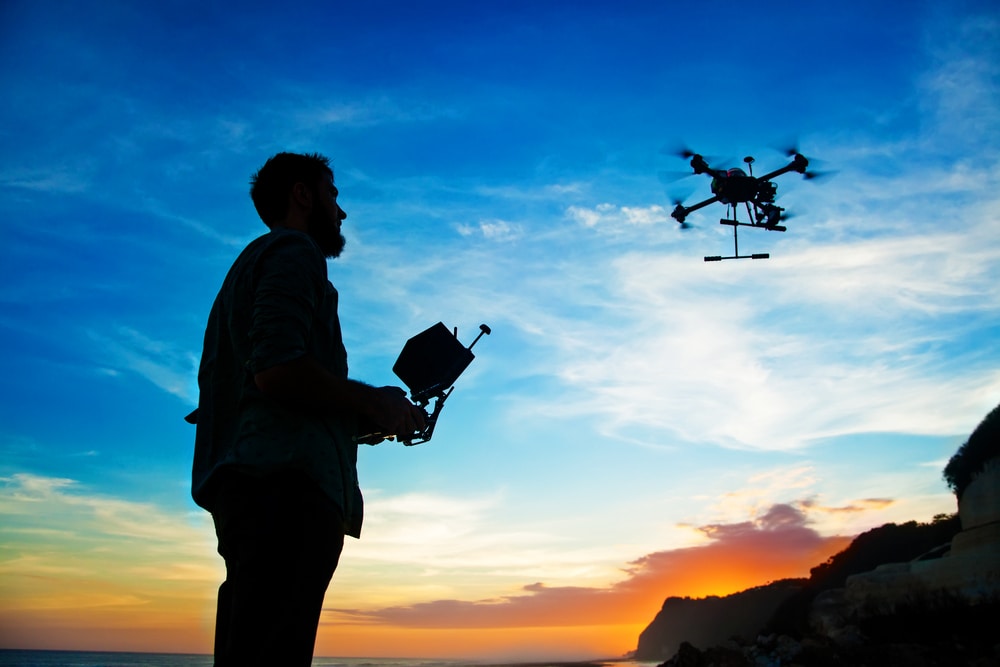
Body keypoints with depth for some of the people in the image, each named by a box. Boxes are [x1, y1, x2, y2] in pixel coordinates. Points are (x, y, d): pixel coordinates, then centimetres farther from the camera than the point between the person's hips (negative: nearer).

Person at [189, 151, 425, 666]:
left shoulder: (249, 264, 32)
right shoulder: (294, 253, 2)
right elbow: (276, 368, -16)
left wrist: (359, 420, 20)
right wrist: (372, 403, -2)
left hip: (243, 483, 10)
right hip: (287, 484, -10)